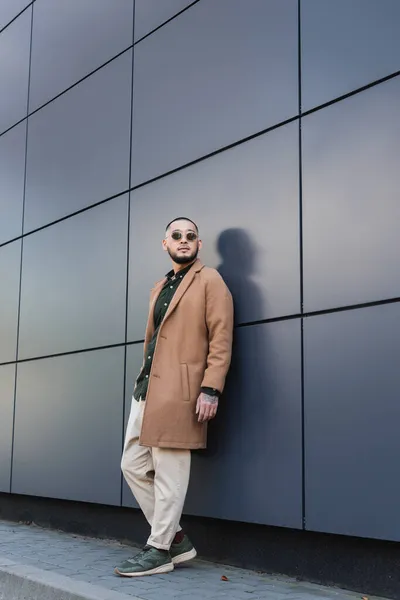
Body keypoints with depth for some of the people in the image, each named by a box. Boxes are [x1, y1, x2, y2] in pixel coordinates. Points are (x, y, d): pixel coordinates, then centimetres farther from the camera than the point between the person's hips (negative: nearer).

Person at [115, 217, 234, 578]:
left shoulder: (209, 281, 0)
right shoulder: (160, 288, 23)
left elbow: (221, 339, -9)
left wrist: (211, 389, -17)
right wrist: (144, 382, 18)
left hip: (177, 390, -8)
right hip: (146, 387, 9)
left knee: (169, 471, -3)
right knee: (134, 466, 9)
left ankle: (160, 550, 10)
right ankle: (176, 539, 19)